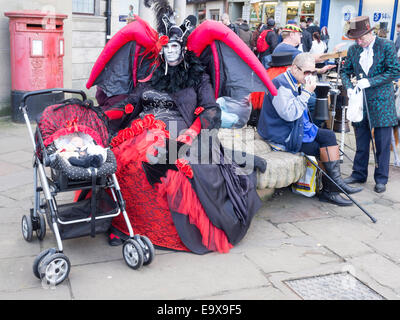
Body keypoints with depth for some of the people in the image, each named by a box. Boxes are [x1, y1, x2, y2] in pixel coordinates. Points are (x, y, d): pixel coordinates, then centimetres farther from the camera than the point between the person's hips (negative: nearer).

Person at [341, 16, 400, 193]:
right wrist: (348, 86, -5)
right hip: (361, 101, 4)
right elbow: (345, 71, 15)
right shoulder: (353, 49, 6)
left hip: (381, 102, -4)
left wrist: (370, 82, -17)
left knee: (382, 143, 2)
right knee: (361, 142, 12)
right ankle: (359, 174, 25)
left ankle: (381, 179, 13)